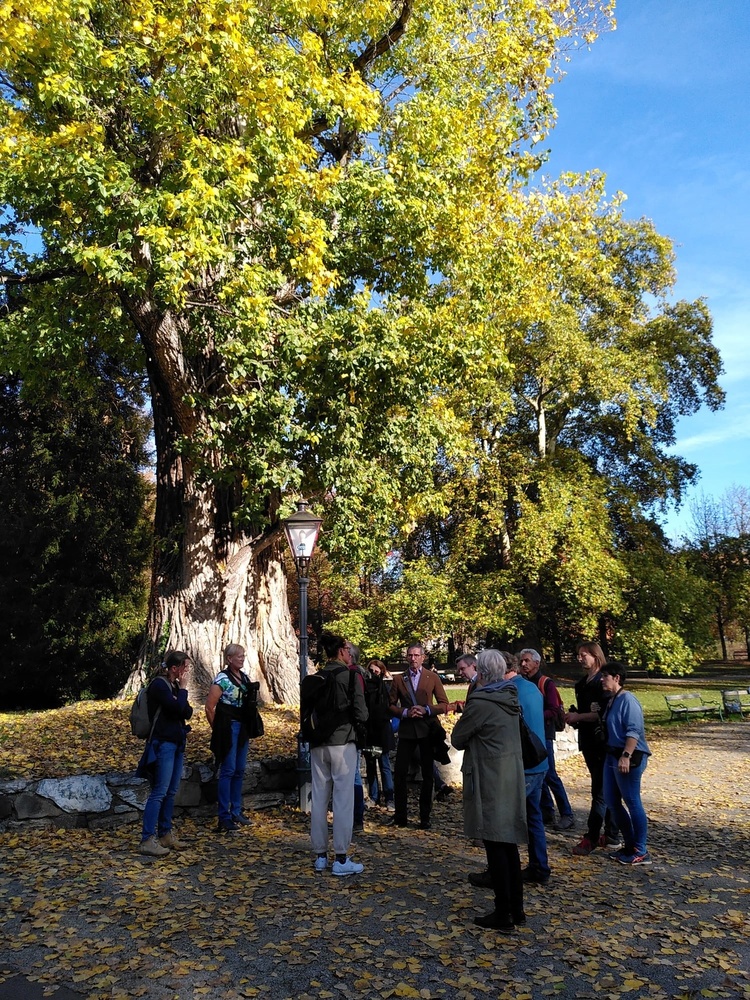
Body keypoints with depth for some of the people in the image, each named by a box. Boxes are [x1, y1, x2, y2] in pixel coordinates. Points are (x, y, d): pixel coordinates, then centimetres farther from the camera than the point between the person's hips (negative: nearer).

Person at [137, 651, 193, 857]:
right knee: (159, 792, -9)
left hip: (177, 743, 9)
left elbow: (188, 712, 8)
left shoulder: (174, 685, 12)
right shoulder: (159, 685, -14)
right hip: (163, 744, -9)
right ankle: (147, 840, -5)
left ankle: (165, 834, 23)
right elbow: (178, 709, -23)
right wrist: (183, 689, -11)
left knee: (171, 792, 13)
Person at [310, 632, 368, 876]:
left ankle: (320, 856, 19)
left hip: (318, 744, 5)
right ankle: (341, 859, 6)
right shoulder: (351, 675, -8)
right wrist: (355, 723, 7)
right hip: (343, 743, -5)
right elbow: (361, 713, -12)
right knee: (343, 799, 1)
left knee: (319, 799, 11)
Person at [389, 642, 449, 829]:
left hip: (427, 730, 0)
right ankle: (400, 816, 12)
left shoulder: (433, 678, 2)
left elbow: (444, 705, 1)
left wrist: (426, 710, -15)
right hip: (406, 730, 1)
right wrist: (405, 712, -13)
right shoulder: (398, 679, 5)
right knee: (400, 774, -1)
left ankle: (425, 817, 18)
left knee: (427, 775, 7)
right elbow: (391, 705, 5)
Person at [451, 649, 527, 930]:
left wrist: (463, 716, 10)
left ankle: (503, 913, 9)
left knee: (496, 847, 1)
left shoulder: (480, 703, -18)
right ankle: (516, 909, 25)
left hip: (490, 782, -8)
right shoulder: (510, 698, 6)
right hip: (512, 779, 8)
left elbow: (457, 739, -7)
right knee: (509, 843, 16)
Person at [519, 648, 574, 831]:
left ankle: (567, 815, 4)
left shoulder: (546, 683, -10)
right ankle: (547, 811, 21)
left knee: (550, 775, -5)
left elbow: (554, 711, -14)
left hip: (543, 735, -6)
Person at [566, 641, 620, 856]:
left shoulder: (602, 682, -13)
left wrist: (578, 717, -17)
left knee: (600, 791, -3)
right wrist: (573, 716, 2)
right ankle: (612, 836, 22)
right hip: (588, 741, 9)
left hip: (602, 743, -9)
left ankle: (591, 838, 0)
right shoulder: (582, 684, 12)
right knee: (605, 789, 14)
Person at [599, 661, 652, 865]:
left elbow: (634, 731, -21)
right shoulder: (611, 700, 14)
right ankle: (630, 845, 25)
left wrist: (626, 756, -27)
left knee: (632, 802, -2)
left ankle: (640, 852, 9)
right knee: (611, 801, 13)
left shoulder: (628, 700, -14)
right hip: (612, 755, 10)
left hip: (629, 757, -10)